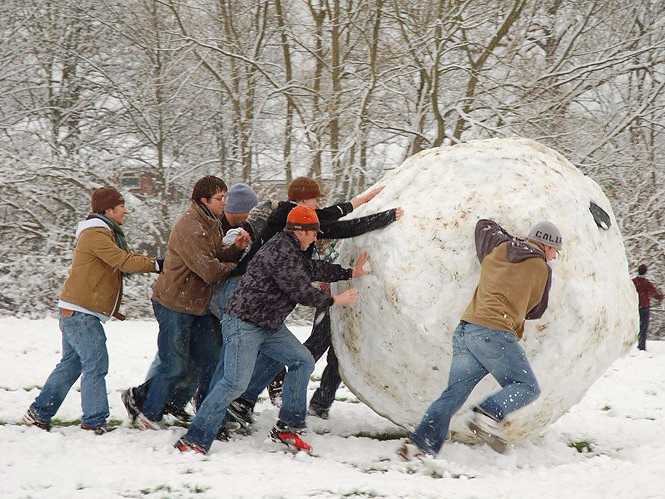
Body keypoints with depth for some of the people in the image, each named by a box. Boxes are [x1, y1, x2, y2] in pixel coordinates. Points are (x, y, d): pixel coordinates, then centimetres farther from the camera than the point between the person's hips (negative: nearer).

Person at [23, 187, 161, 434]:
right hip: (81, 313, -11)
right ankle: (94, 421, -4)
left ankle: (39, 412, 19)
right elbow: (124, 262, -20)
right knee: (96, 365, -7)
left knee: (71, 364, 15)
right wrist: (155, 265, -14)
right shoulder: (96, 234, -15)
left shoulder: (105, 233, 20)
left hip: (73, 312, 11)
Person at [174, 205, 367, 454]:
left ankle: (286, 427, 13)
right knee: (235, 382, -18)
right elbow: (301, 292, -19)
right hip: (243, 324, -11)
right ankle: (194, 440, -16)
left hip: (269, 325, 11)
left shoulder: (292, 250, 14)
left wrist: (349, 273, 33)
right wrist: (333, 300, -5)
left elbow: (313, 268, 29)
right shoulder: (281, 252, -20)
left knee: (302, 361, 9)